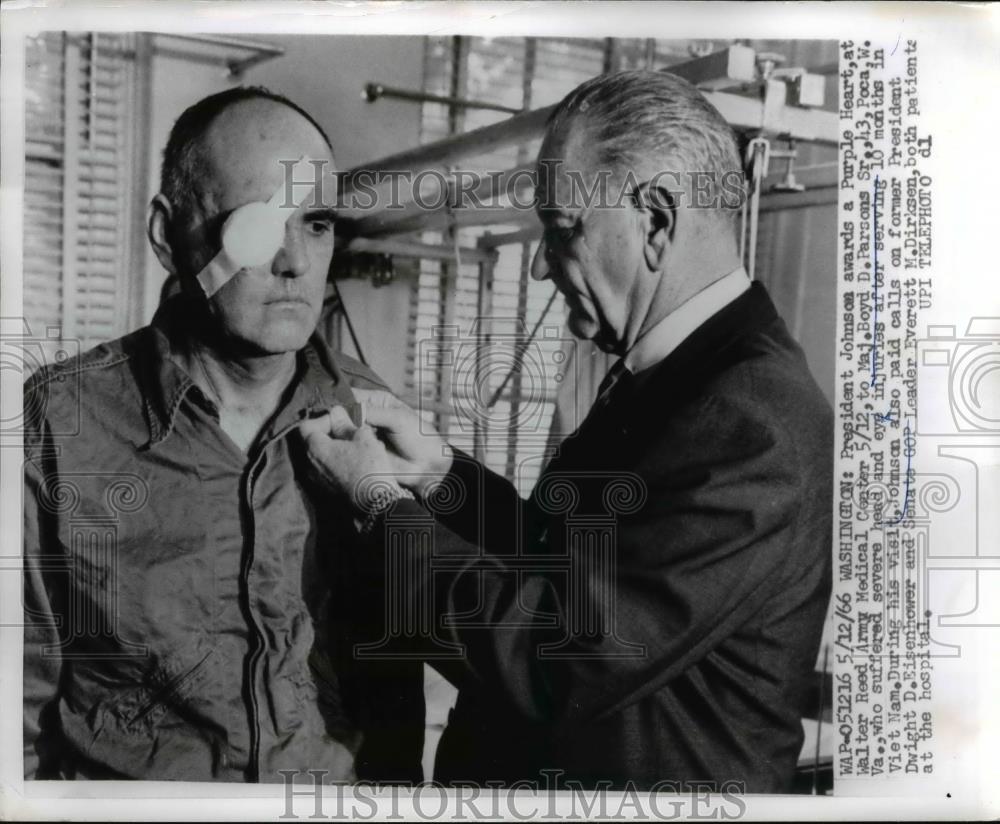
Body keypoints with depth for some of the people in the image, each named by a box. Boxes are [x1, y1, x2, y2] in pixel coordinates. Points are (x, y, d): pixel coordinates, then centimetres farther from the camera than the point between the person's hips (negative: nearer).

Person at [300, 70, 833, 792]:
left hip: (643, 778, -8)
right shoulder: (664, 378, 3)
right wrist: (438, 470, -5)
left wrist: (381, 502, -18)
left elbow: (555, 664, -27)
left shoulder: (753, 424, -27)